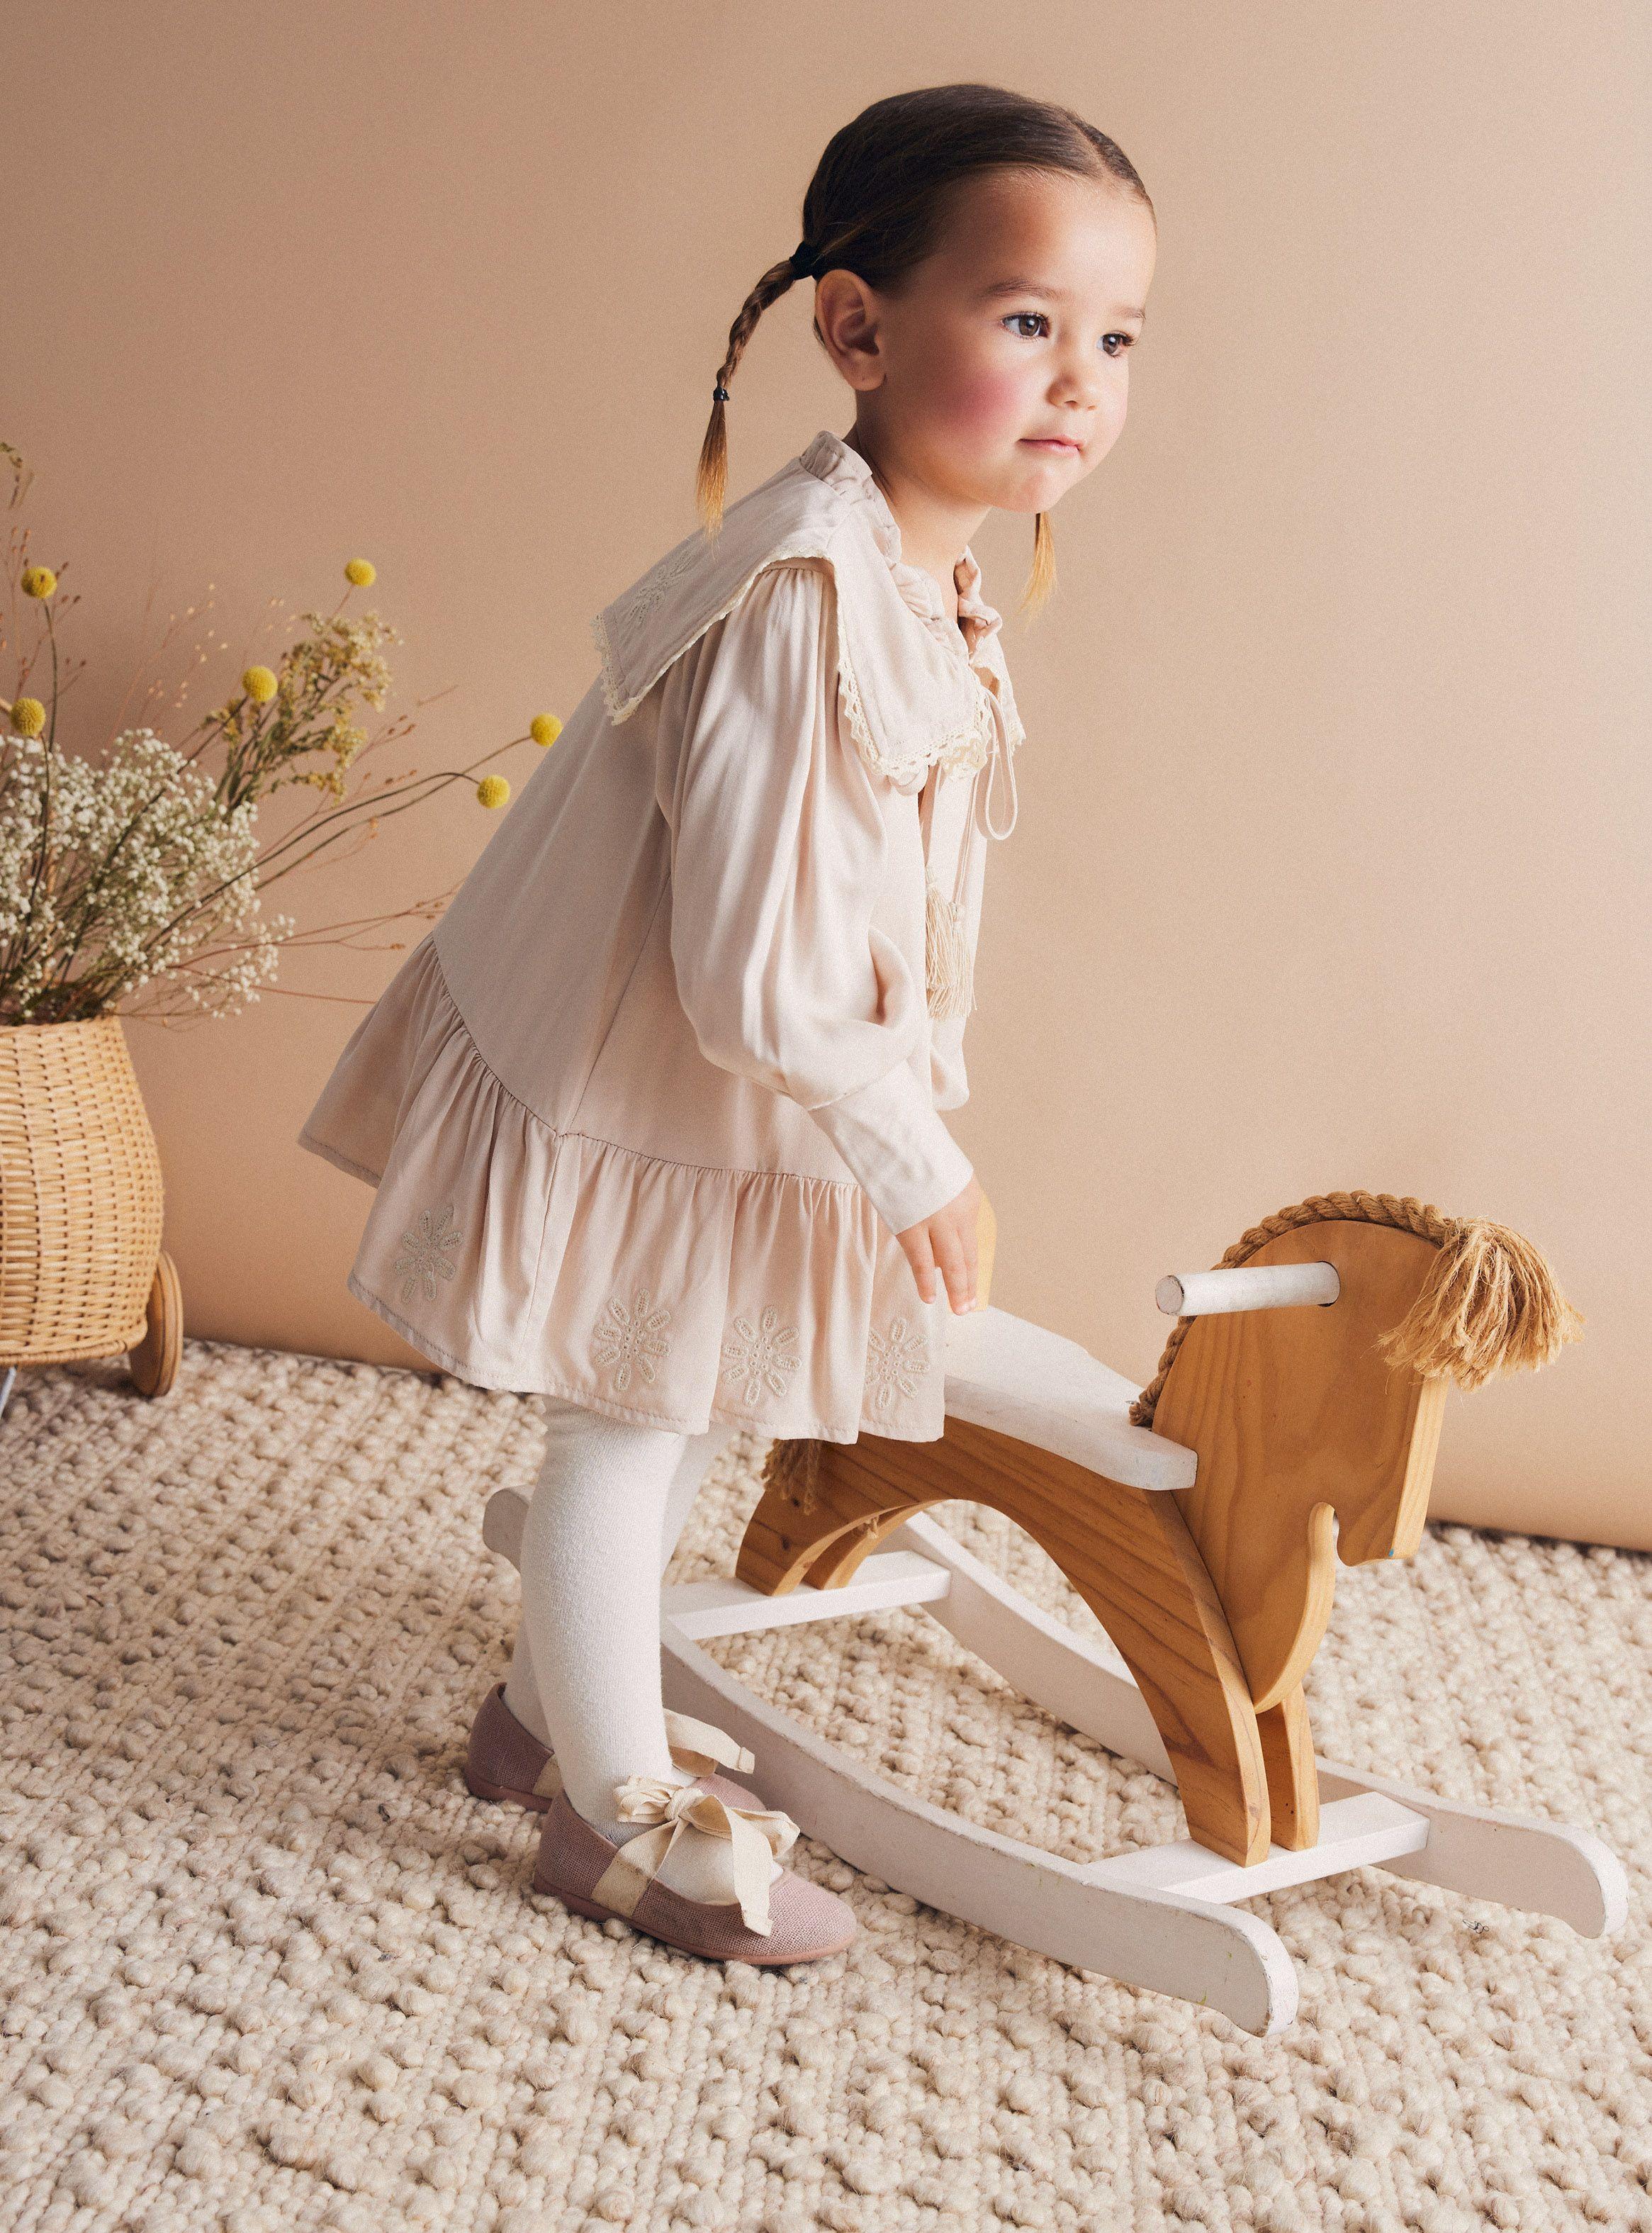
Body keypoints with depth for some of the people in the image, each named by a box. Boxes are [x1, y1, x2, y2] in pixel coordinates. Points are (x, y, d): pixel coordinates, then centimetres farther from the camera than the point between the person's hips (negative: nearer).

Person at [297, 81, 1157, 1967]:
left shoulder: (916, 576, 0)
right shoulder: (806, 608, -31)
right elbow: (758, 981, -33)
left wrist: (902, 1131, 14)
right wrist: (916, 1165, -18)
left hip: (731, 1093, 9)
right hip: (642, 1102, -9)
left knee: (677, 1418, 23)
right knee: (623, 1435, 10)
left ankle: (551, 1708, 46)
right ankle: (621, 1811, 32)